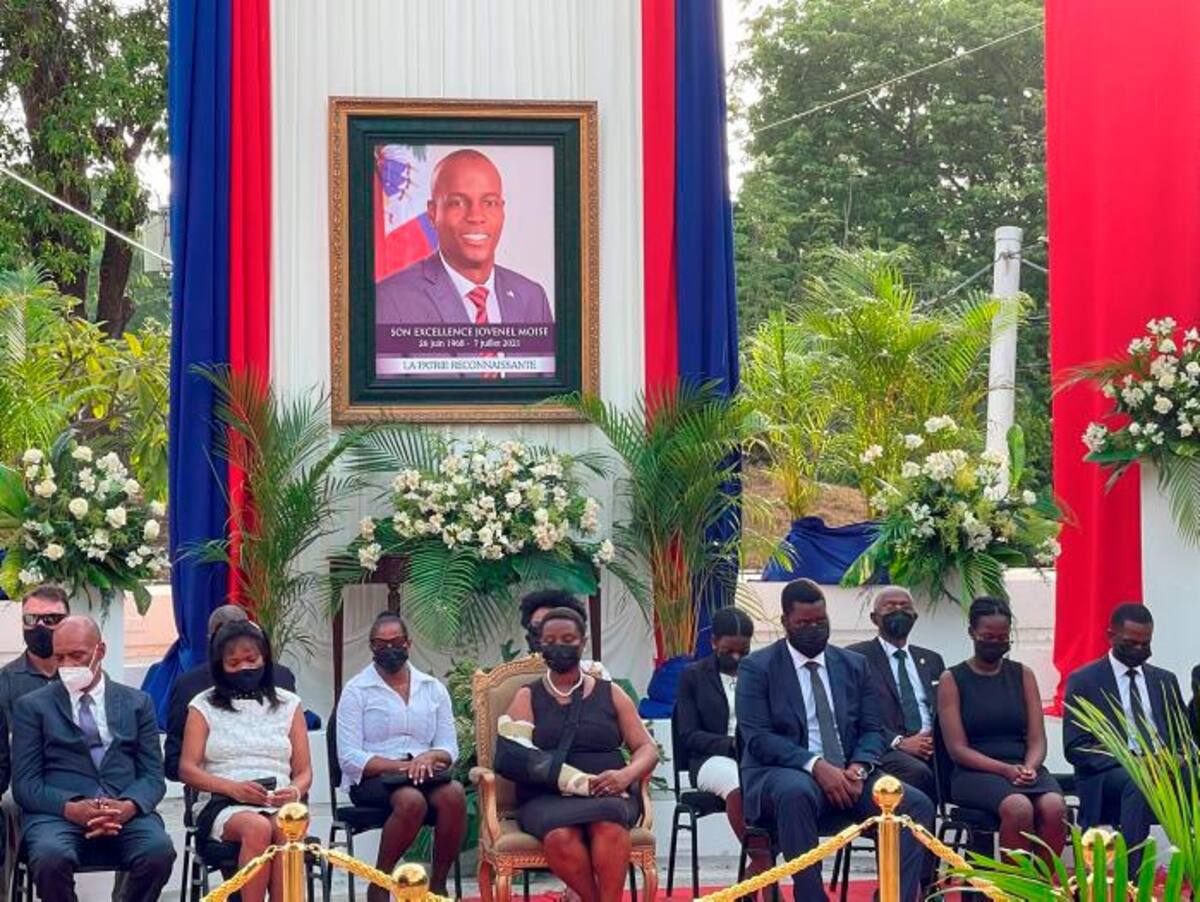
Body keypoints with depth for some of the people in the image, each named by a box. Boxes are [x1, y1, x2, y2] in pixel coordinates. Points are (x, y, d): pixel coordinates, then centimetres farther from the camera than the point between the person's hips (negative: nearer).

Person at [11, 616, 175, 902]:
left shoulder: (137, 703, 17)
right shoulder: (33, 706, 12)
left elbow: (153, 774, 11)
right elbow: (25, 783, 5)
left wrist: (128, 806, -13)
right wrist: (71, 808, -15)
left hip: (126, 812, 1)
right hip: (59, 813, -1)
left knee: (159, 850, -31)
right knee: (51, 856, -35)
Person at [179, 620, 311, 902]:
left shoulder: (288, 704, 20)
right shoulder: (204, 706, 15)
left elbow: (304, 772, 15)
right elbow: (187, 769, 4)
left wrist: (294, 792, -10)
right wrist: (234, 788, -13)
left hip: (279, 805, 1)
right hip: (224, 806, -1)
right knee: (257, 828, -37)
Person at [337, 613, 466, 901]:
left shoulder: (433, 689, 15)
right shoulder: (356, 691, 3)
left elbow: (449, 748, 10)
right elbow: (349, 758, -7)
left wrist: (429, 758, -14)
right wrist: (400, 766, -18)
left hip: (424, 774, 3)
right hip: (372, 780, -3)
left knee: (454, 793, -31)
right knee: (411, 800, -36)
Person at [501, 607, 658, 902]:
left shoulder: (610, 694, 19)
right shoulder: (527, 697, 15)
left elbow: (647, 749, 13)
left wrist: (626, 774, -11)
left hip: (609, 795, 1)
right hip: (547, 797, -1)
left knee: (608, 826, -37)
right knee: (560, 837, -37)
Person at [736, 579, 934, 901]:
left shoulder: (855, 665, 15)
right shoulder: (757, 668, 2)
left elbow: (872, 730, 12)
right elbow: (757, 738, -8)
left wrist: (859, 767, -12)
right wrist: (815, 765, -21)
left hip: (848, 775, 4)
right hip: (782, 774, -4)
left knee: (918, 805, -20)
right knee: (796, 793, -40)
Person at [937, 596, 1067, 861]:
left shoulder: (1023, 675, 15)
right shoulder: (952, 680, 6)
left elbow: (1037, 740, 9)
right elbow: (957, 749, -2)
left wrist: (1029, 768, -13)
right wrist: (1006, 770, -16)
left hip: (1024, 767, 3)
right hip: (975, 772, -3)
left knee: (1055, 807, -30)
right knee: (1018, 807, -35)